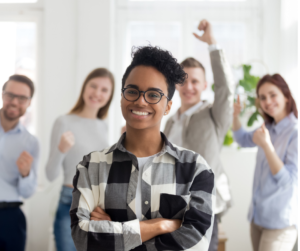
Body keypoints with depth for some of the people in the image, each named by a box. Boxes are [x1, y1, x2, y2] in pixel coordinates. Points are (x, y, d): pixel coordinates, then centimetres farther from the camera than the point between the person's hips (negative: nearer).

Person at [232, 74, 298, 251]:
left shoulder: (295, 132, -16)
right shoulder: (269, 128, 7)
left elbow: (290, 181, -20)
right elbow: (243, 140, 27)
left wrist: (266, 146, -27)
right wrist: (235, 116, 10)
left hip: (281, 223, -7)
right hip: (258, 217, 7)